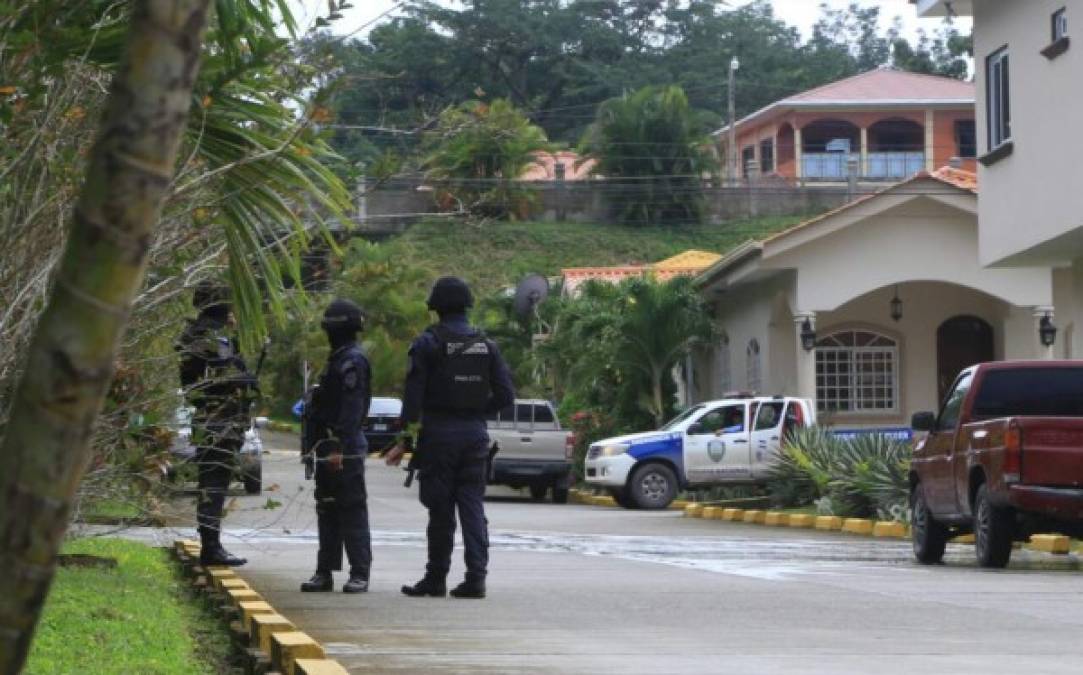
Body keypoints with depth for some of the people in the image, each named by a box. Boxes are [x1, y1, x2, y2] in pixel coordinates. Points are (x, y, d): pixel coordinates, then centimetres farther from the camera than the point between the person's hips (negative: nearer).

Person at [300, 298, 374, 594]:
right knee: (327, 508, 12)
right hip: (330, 448, 10)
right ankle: (325, 572, 17)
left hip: (345, 450, -10)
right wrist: (320, 445, 21)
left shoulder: (353, 360, -13)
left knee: (352, 510, -6)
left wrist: (340, 447, -26)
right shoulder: (339, 358, 18)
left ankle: (360, 574, -3)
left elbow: (352, 408, -21)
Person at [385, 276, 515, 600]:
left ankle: (436, 579, 9)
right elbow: (505, 394, 5)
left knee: (440, 510, 2)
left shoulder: (428, 343, -6)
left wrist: (406, 440, -6)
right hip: (475, 434, 3)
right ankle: (476, 577, -3)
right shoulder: (485, 344, 7)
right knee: (473, 506, 5)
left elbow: (414, 395, -9)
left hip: (439, 432, -3)